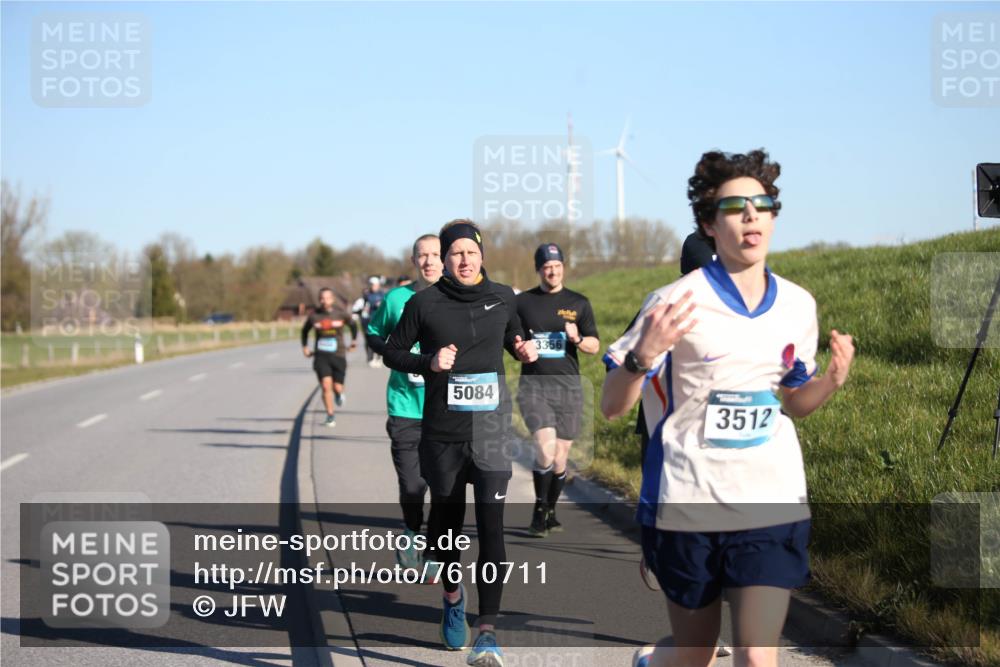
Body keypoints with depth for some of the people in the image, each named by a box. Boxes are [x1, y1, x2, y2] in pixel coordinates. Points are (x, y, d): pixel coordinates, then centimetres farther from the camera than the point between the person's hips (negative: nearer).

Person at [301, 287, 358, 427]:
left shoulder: (341, 313, -2)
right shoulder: (314, 316, -1)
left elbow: (352, 325, 16)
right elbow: (305, 330, 17)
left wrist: (354, 340, 14)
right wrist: (305, 346, 11)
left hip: (338, 355, 0)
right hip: (321, 355, 0)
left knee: (337, 387, -2)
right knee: (326, 385, -13)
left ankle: (338, 394, 38)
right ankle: (330, 416, -1)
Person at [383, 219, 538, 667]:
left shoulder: (502, 298, 6)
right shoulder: (424, 303, -1)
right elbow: (393, 351, 6)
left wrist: (525, 351, 1)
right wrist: (428, 363, -12)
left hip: (492, 428, 0)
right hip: (442, 429, 0)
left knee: (491, 527, -11)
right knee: (446, 521, 13)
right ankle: (453, 596, 43)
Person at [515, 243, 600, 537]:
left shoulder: (578, 303, 8)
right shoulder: (522, 302, 7)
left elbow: (594, 346, 9)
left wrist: (577, 339, -12)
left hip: (568, 386, 2)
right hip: (533, 385, -2)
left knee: (560, 456, 6)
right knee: (545, 448, -18)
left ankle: (550, 512, 24)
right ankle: (539, 511, -3)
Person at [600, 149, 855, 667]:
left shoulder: (798, 305, 5)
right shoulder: (676, 302, -10)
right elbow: (611, 407, -9)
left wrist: (831, 382, -3)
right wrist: (642, 356, -28)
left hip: (773, 507, 3)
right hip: (687, 505, -3)